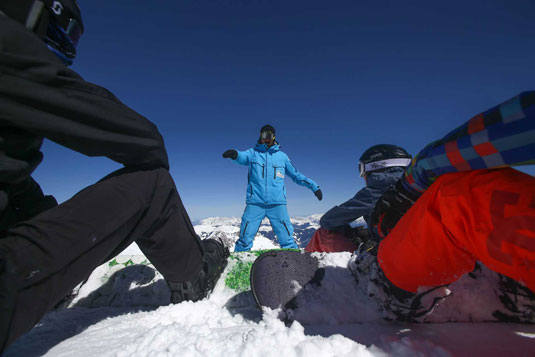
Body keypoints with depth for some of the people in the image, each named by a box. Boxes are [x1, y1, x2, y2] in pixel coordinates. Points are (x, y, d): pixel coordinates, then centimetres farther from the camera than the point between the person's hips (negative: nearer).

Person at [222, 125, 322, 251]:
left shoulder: (282, 156, 16)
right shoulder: (253, 153, 12)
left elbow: (296, 175, 22)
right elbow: (243, 157, -11)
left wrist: (313, 186, 18)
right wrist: (235, 154, -35)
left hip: (277, 203, 1)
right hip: (255, 203, 0)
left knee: (287, 240, -4)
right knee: (245, 239, -2)